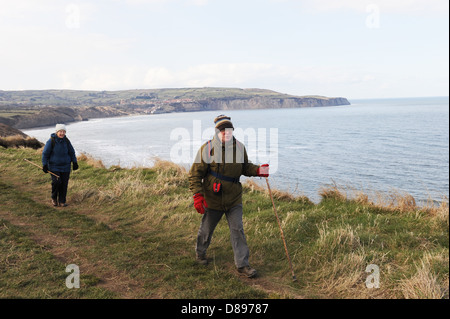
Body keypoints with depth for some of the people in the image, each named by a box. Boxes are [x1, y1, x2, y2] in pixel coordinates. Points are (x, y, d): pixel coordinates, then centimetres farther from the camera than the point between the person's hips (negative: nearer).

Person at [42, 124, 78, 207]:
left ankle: (62, 201, 15)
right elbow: (45, 154, -4)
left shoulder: (66, 141, 1)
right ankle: (54, 198, 11)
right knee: (56, 182, -15)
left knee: (64, 184, 2)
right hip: (54, 166, -3)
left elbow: (72, 152, 12)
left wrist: (75, 162, 11)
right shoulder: (51, 141, -10)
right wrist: (44, 165, -6)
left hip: (65, 166, 3)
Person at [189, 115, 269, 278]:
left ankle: (242, 264, 14)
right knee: (207, 229, 16)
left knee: (238, 230, 3)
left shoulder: (239, 147, -1)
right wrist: (197, 196, -18)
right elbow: (195, 174, -10)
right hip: (212, 199, -2)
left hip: (234, 199, 3)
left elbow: (245, 167, 15)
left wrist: (258, 170, -5)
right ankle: (200, 253, 44)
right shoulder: (207, 149, -14)